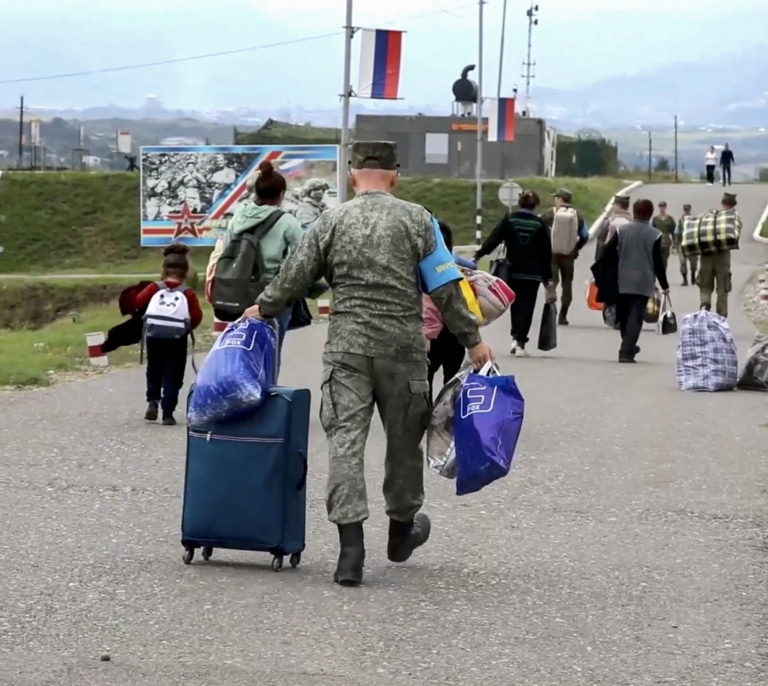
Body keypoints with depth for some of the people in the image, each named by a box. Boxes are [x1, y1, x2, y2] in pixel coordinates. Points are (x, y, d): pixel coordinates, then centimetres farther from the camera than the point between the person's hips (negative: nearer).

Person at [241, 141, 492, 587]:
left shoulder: (331, 222, 4)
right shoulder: (416, 220, 1)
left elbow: (294, 279, 7)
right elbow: (446, 288, -1)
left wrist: (263, 309, 24)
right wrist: (472, 340, 6)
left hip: (347, 348, 0)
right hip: (402, 347, 0)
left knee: (345, 440, -2)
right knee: (404, 439, 16)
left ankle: (351, 549, -11)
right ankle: (402, 530, 33)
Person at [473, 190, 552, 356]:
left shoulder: (509, 219, -1)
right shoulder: (539, 223, 0)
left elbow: (494, 238, -10)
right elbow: (546, 251, 3)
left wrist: (478, 255, -12)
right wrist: (548, 277, 8)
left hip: (513, 271, 1)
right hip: (533, 273, -1)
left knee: (515, 305, 18)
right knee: (526, 307, 0)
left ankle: (516, 336, 7)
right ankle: (520, 343, -8)